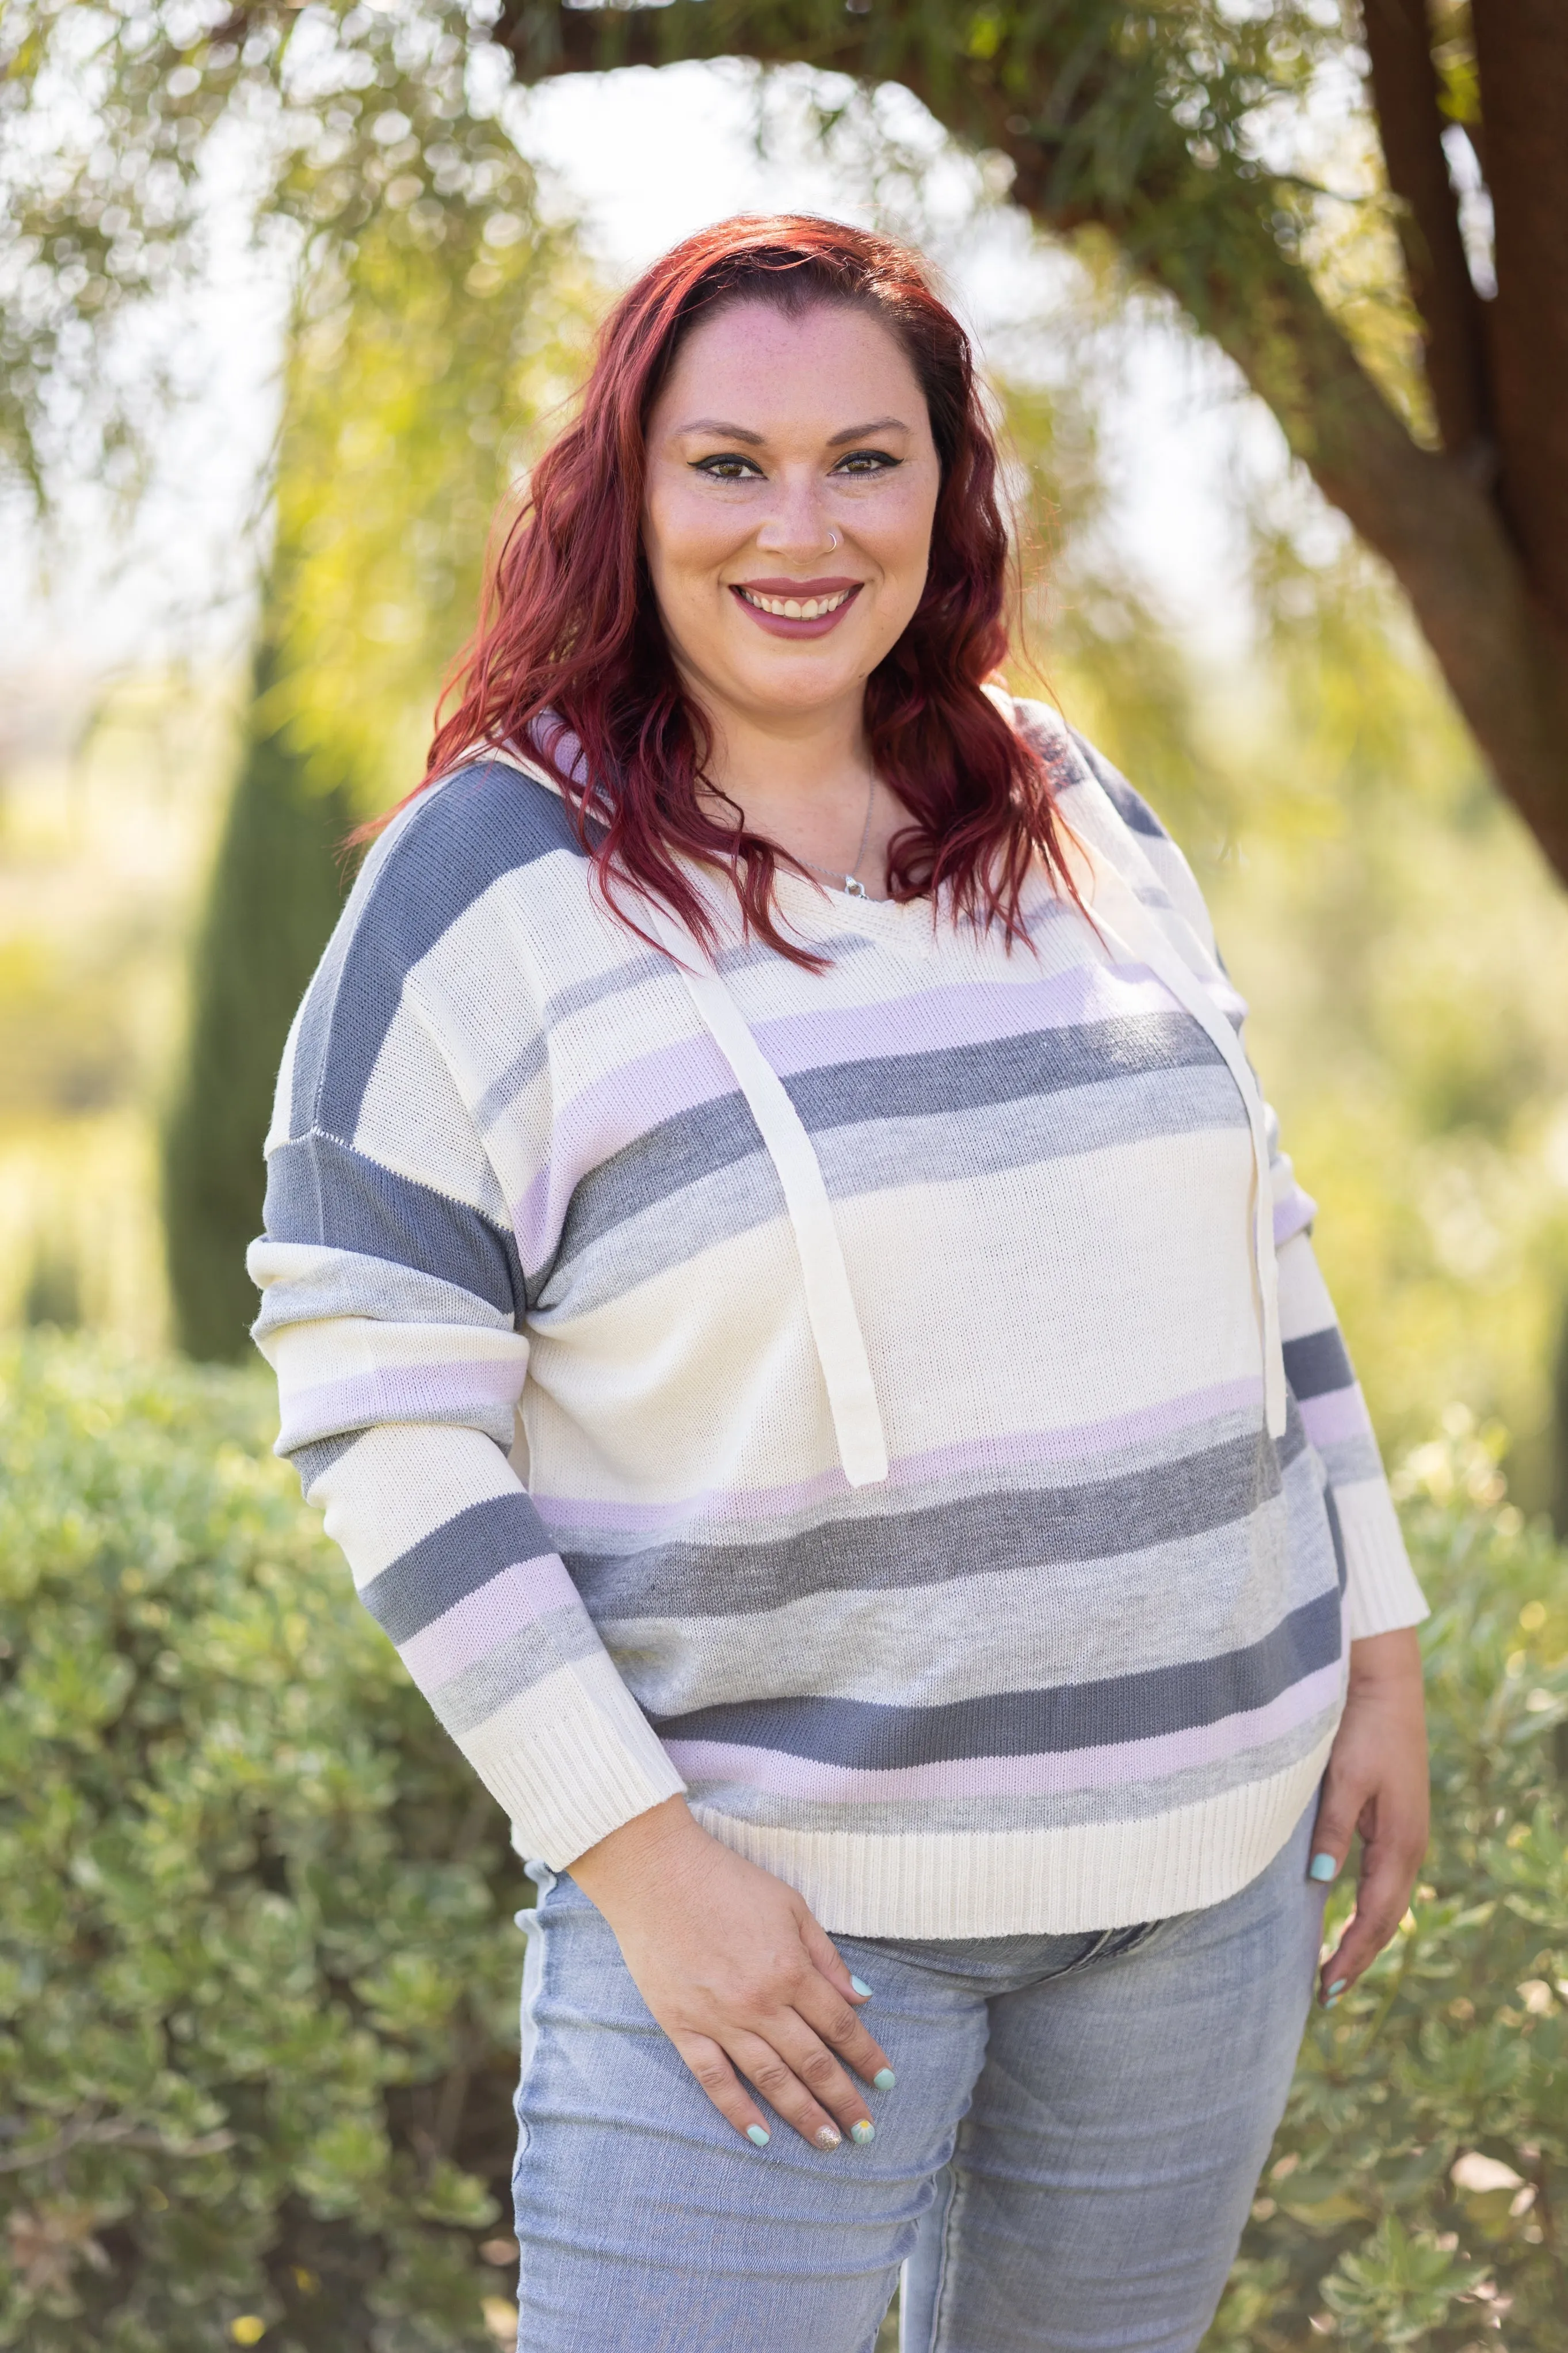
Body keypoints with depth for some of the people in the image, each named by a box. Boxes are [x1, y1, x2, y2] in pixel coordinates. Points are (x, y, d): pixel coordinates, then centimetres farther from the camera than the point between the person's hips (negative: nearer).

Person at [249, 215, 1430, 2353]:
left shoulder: (1077, 813, 6)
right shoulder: (487, 882, -10)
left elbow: (1251, 1234, 15)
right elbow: (380, 1411, -12)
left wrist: (1380, 1651, 11)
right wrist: (638, 1854, -17)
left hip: (1207, 1845, 5)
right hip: (775, 1886, -5)